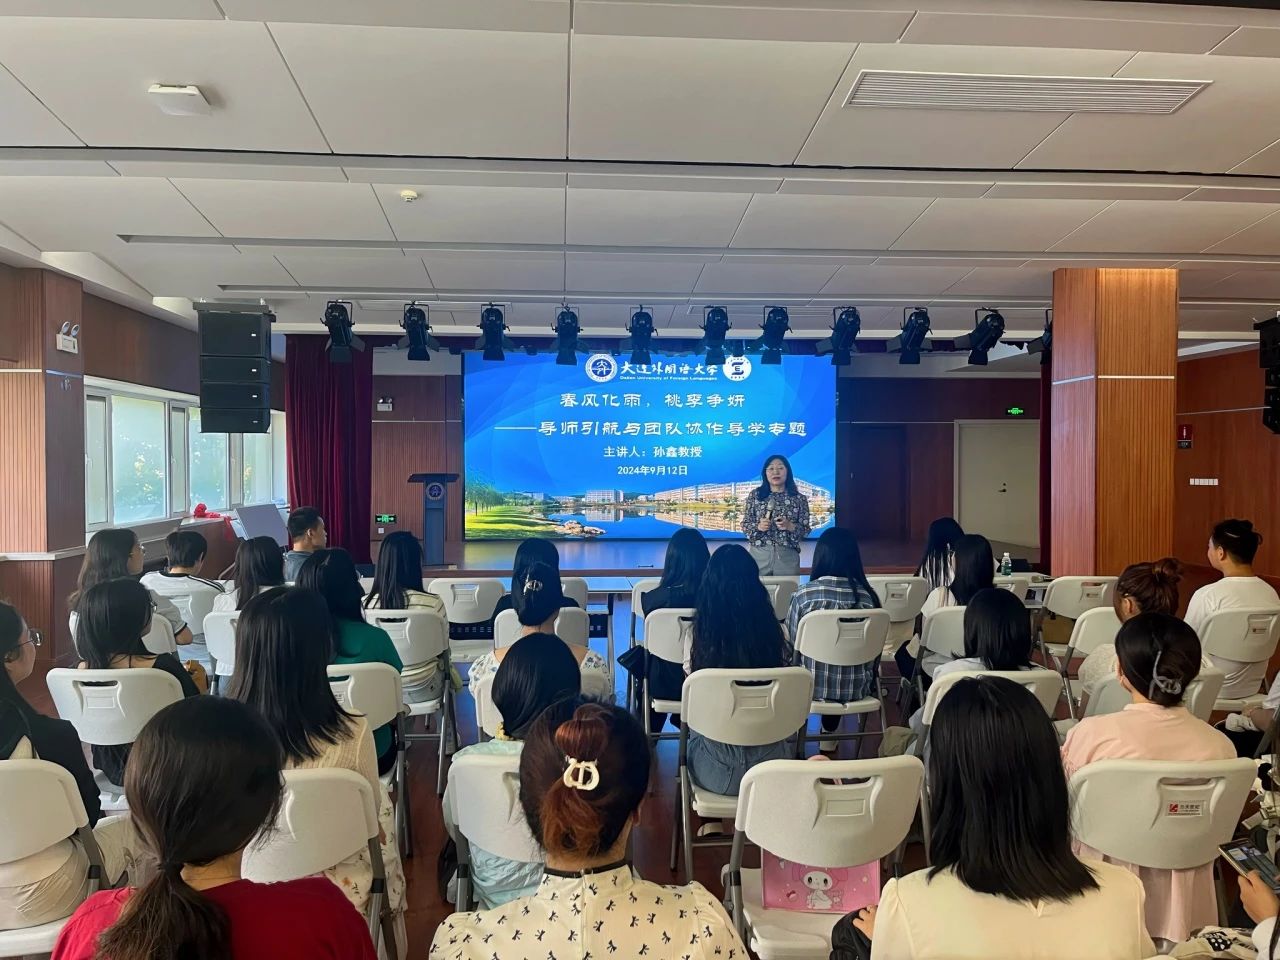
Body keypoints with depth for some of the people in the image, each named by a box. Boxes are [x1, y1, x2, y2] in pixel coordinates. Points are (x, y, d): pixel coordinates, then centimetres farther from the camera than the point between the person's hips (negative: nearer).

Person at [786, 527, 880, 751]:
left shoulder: (803, 595, -15)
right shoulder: (868, 595, -8)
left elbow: (792, 645, -6)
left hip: (812, 685, -2)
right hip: (856, 688, 2)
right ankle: (830, 735, 44)